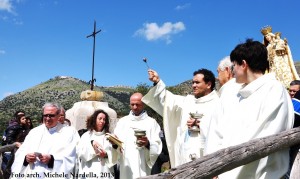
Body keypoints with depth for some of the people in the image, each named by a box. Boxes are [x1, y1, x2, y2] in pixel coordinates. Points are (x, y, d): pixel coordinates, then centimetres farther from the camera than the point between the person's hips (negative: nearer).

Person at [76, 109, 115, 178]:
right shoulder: (86, 135, 12)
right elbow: (80, 152, -2)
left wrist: (107, 155, -11)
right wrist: (91, 143, -13)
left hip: (105, 172, 1)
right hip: (89, 172, 0)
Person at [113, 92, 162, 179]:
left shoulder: (151, 122, 7)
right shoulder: (122, 121, 15)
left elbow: (157, 147, -1)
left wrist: (148, 144, -20)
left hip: (143, 168, -2)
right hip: (126, 167, 2)